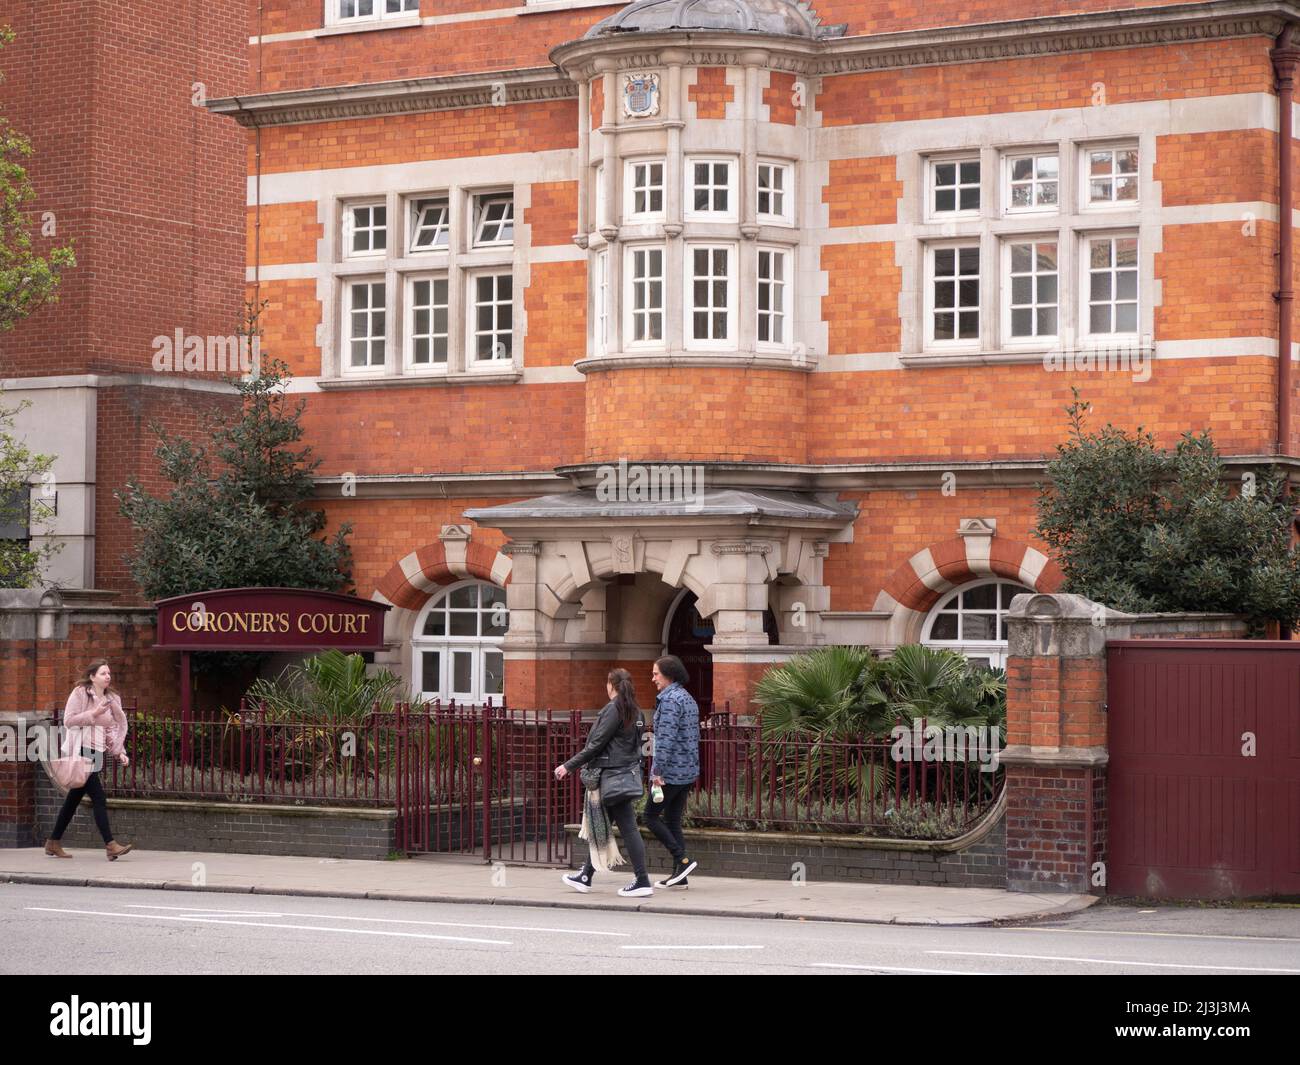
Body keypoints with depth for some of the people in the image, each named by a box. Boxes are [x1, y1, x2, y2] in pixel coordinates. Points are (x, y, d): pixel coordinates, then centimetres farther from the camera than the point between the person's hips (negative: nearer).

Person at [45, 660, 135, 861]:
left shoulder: (112, 699, 14)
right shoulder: (80, 693, -5)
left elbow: (114, 729, 16)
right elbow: (68, 720, -10)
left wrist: (119, 752, 4)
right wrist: (93, 714, -17)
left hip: (96, 753, 7)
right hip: (80, 751, -7)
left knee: (74, 799, 13)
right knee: (98, 797, -15)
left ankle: (53, 843, 22)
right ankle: (110, 845, -19)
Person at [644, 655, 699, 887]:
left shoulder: (670, 700, -15)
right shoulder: (688, 699, 16)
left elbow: (666, 738, -22)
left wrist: (657, 771, -22)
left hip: (671, 770, -9)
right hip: (687, 771, 9)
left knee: (651, 816, 0)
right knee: (673, 821, 11)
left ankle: (683, 860, -9)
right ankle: (679, 876, 8)